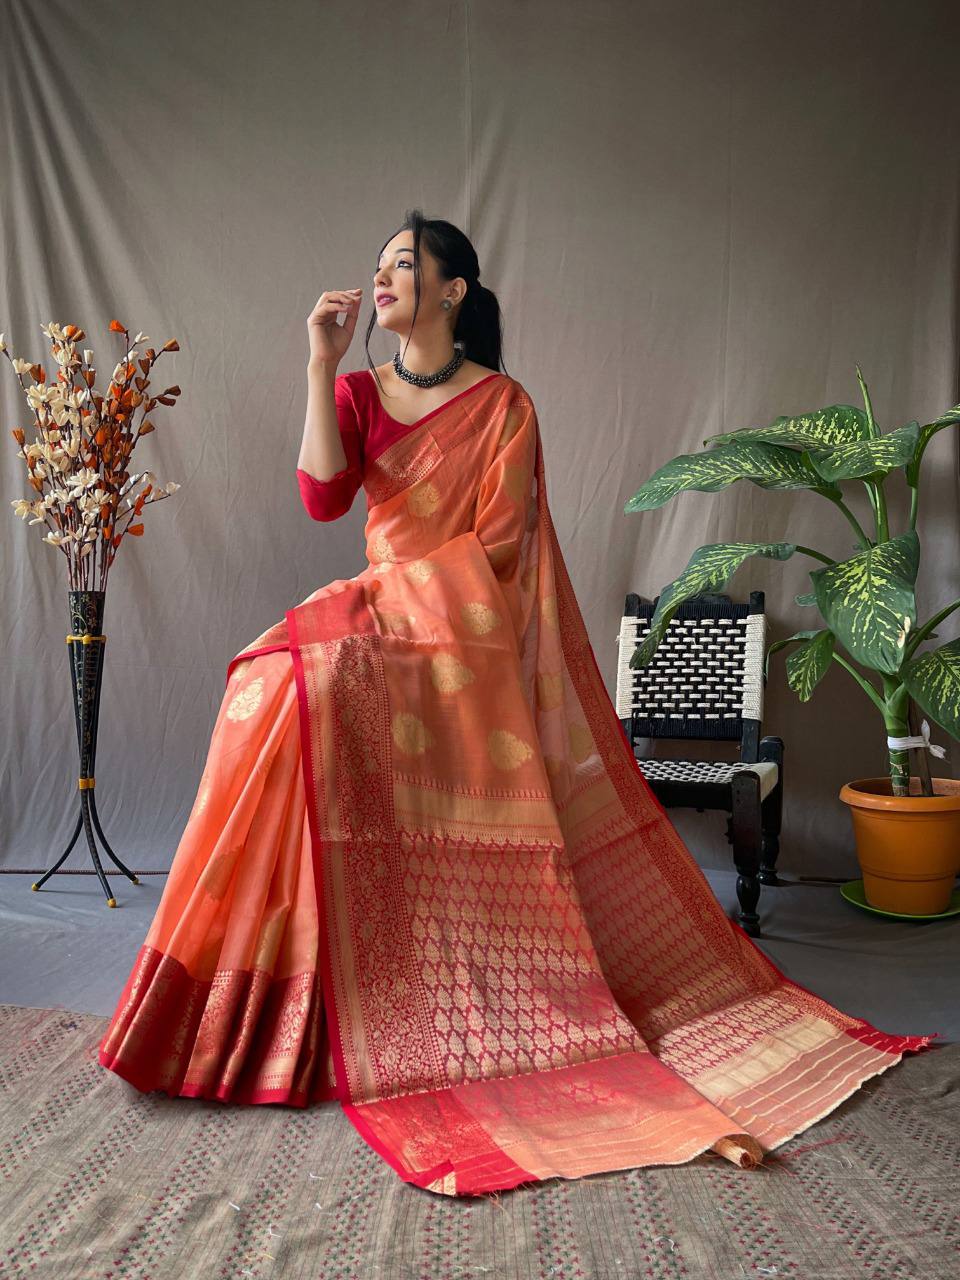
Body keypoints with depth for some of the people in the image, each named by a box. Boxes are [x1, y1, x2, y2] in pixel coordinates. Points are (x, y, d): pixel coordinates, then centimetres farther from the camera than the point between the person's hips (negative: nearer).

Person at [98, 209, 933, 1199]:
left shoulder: (501, 404, 3)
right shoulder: (357, 391, 15)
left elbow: (495, 543, -6)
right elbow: (322, 497, -3)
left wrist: (388, 587, -13)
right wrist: (321, 364, -5)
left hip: (467, 633, -4)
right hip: (382, 616, 4)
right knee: (289, 675, -24)